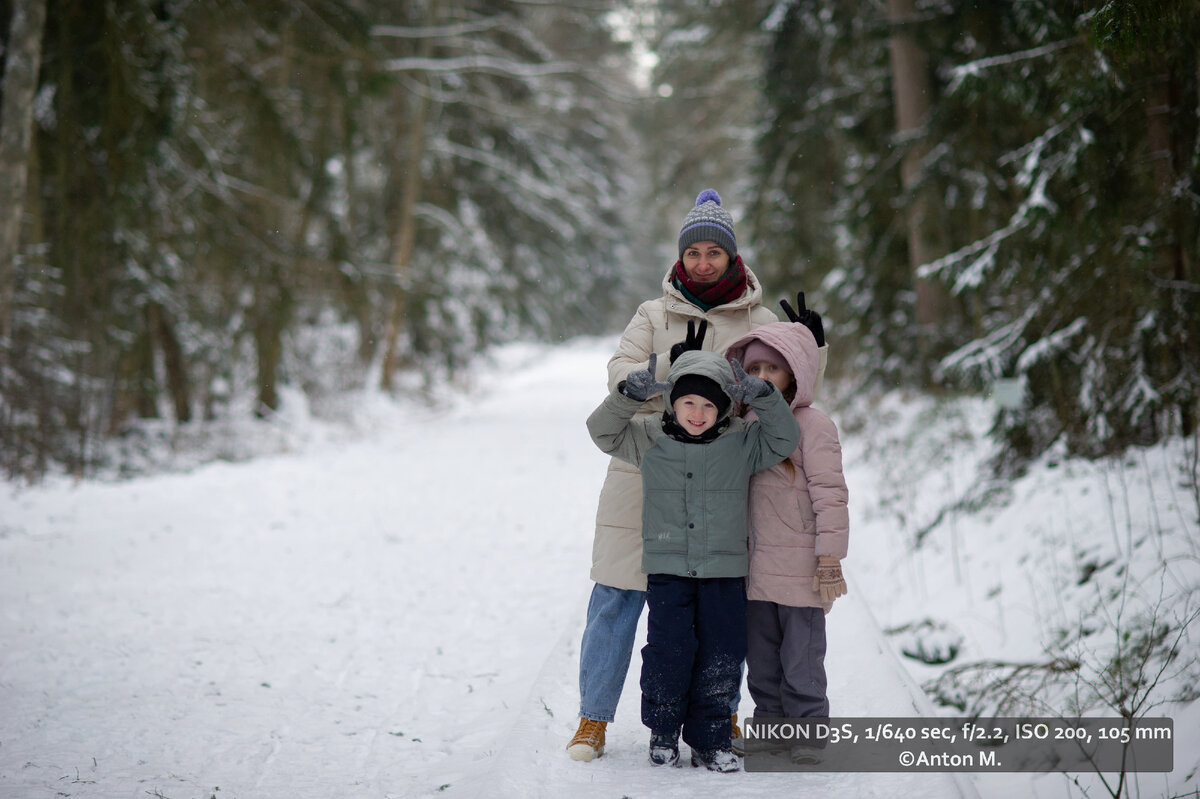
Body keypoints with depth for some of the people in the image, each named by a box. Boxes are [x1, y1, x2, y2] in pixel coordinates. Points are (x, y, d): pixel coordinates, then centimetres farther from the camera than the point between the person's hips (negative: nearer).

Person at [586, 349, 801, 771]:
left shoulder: (742, 441, 2)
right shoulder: (648, 437, 2)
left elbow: (784, 438, -4)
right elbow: (602, 430, 0)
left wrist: (762, 397, -19)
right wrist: (632, 394, -16)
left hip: (724, 571, 1)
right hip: (667, 569, -1)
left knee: (721, 657, 1)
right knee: (668, 650, -5)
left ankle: (709, 740, 15)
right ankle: (663, 733, 16)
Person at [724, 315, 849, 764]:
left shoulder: (812, 425, -10)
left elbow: (830, 494, -13)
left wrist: (830, 558, -16)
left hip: (800, 566, -7)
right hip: (755, 567, 7)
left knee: (801, 658, -1)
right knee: (760, 657, 14)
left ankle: (809, 734, 10)